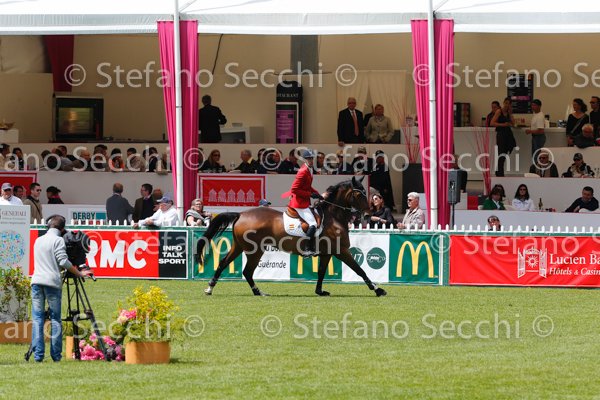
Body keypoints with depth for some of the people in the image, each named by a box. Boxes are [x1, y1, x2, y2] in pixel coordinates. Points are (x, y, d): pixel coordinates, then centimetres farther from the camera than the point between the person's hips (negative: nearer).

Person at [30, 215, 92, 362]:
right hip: (52, 283, -5)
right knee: (55, 319, 2)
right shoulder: (58, 240, -1)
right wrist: (80, 273, -1)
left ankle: (38, 354, -8)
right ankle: (56, 355, -1)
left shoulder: (38, 240, 19)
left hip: (36, 282, 5)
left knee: (37, 318, 2)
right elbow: (63, 261, -10)